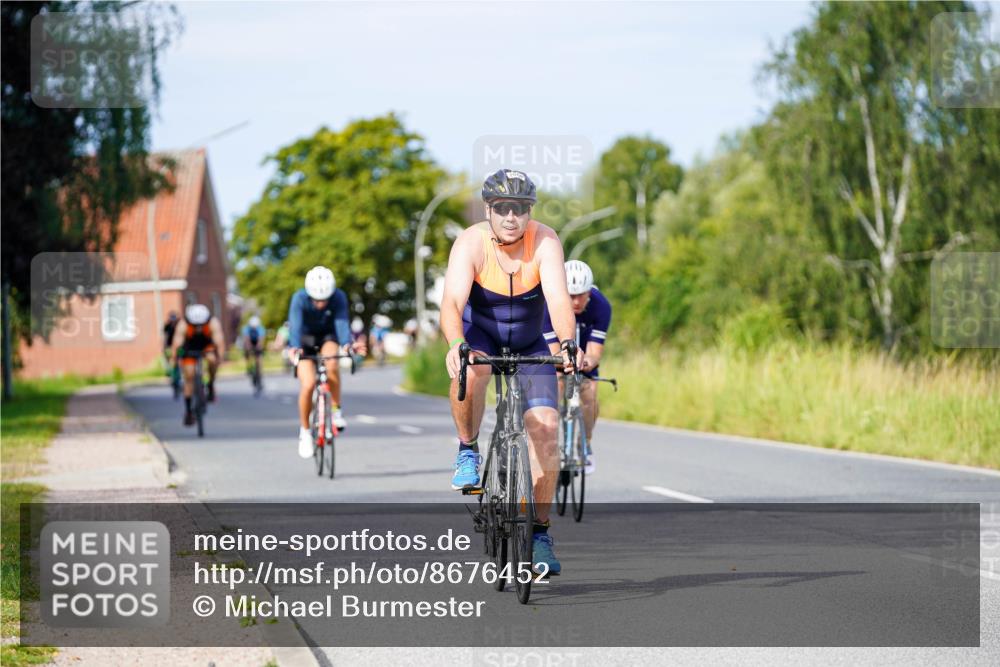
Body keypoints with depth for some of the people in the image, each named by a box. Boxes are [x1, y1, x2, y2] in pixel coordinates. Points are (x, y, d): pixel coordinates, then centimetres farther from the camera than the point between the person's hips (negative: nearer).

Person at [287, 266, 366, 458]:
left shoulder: (339, 298, -26)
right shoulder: (299, 299, -28)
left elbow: (341, 322, -37)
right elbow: (295, 325, -39)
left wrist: (347, 344, -57)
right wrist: (294, 347, -58)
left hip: (327, 336, 1)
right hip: (305, 338, -1)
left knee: (331, 365, -33)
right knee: (308, 384, -18)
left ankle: (336, 411, -12)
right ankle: (304, 431, 2)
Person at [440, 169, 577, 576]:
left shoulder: (545, 242, -25)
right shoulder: (471, 243, -26)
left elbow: (559, 299, -38)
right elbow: (452, 302, -38)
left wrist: (567, 343, -57)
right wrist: (455, 344, -58)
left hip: (529, 342, 1)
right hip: (479, 332, -1)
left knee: (545, 427, -13)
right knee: (470, 371, -37)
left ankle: (540, 533, -2)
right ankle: (468, 451, -11)